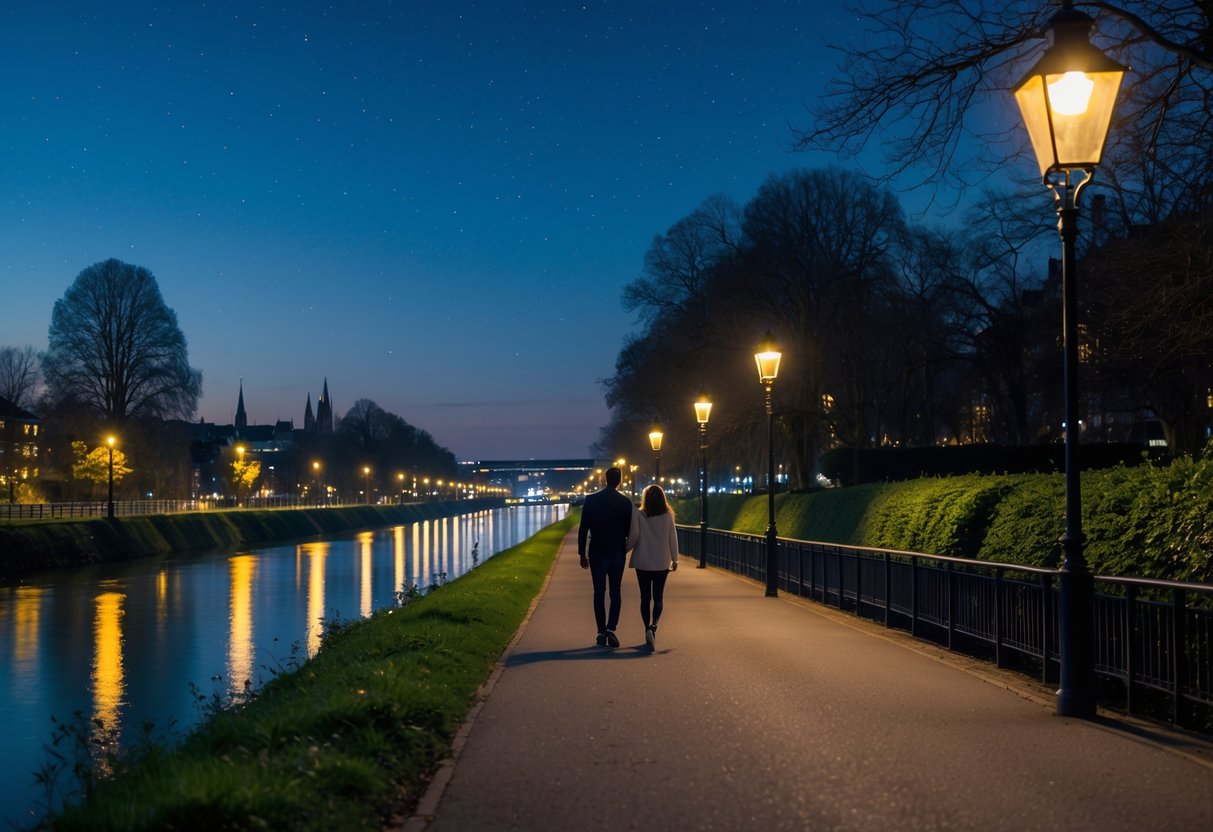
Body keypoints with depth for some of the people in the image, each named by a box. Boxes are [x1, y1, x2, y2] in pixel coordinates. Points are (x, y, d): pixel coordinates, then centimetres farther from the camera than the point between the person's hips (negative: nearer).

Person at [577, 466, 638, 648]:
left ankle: (601, 633, 6)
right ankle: (611, 628, -8)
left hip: (597, 553, 0)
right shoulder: (625, 502, -3)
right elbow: (630, 531, 1)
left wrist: (582, 553, 2)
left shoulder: (591, 500, -4)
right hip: (618, 553, 0)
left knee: (599, 593, 6)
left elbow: (583, 529, -4)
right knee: (615, 592, 8)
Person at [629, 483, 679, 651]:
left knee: (645, 598, 11)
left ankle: (648, 630, 7)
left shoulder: (639, 516, -9)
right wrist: (674, 559, 11)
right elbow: (673, 539, 0)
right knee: (658, 598, 6)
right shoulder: (667, 516, -5)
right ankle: (653, 626, -18)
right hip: (662, 563, 1)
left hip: (643, 563, 0)